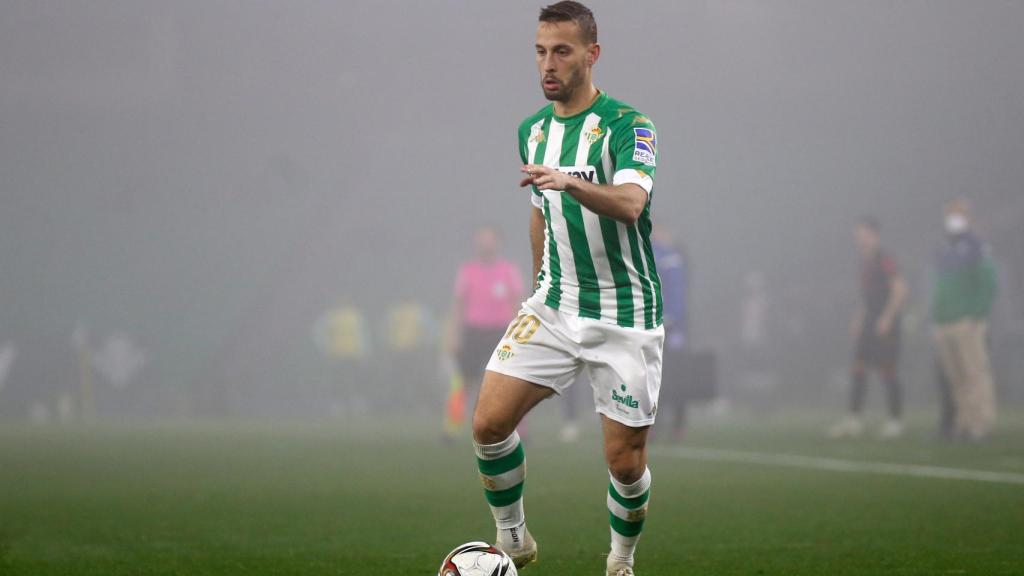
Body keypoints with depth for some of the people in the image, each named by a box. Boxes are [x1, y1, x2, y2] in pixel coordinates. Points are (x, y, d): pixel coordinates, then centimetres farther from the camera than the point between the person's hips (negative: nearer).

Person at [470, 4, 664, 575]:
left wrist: (568, 181, -49)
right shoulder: (532, 130, 9)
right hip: (554, 308, 5)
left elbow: (630, 204, -31)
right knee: (489, 422, -12)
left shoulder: (627, 125, -12)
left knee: (625, 461, -3)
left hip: (625, 317, -5)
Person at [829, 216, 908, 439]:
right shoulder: (865, 262, 15)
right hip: (869, 324, 9)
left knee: (888, 372, -5)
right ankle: (854, 421, 5)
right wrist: (858, 318, 17)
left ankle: (895, 421, 1)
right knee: (857, 370, 4)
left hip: (885, 325, -9)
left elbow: (900, 289, -17)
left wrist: (886, 318, -18)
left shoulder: (884, 260, -12)